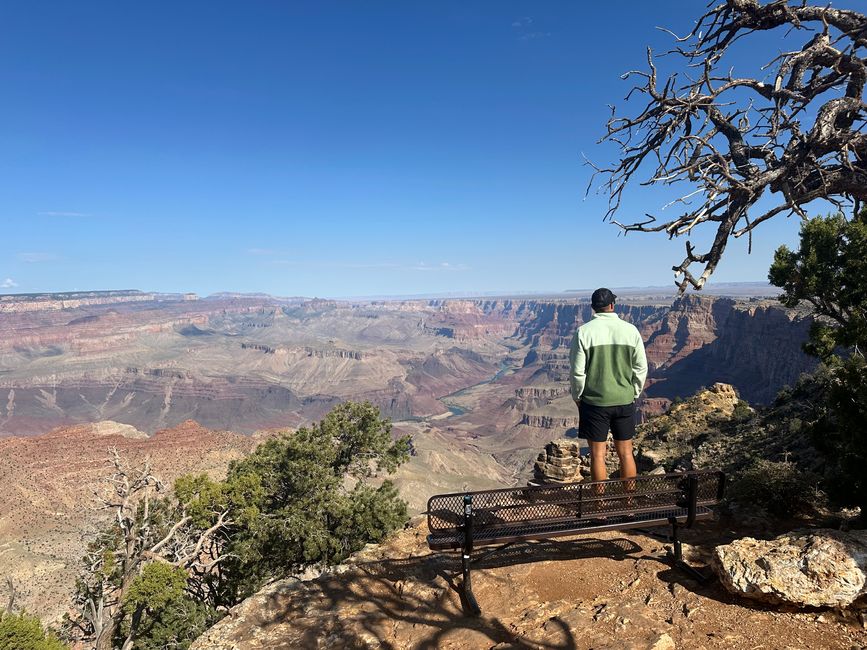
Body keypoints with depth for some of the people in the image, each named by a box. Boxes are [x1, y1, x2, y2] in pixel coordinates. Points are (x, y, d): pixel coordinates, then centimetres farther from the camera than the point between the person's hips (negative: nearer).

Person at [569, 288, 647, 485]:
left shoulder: (584, 332, -10)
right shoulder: (630, 330, -2)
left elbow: (577, 372, -9)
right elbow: (641, 368, 2)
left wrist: (578, 397, 5)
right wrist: (634, 394, 14)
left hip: (594, 402, -2)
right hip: (625, 401, 3)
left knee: (598, 454, 7)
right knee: (626, 453, 13)